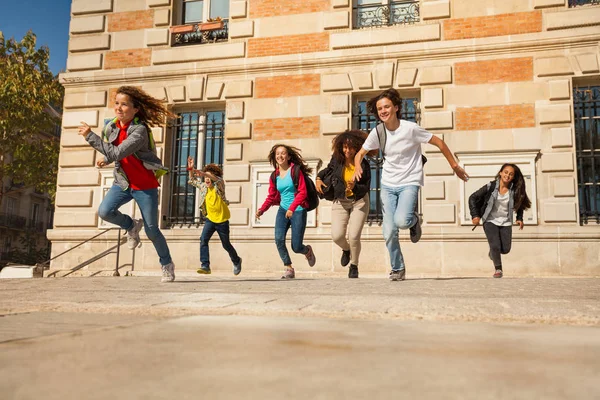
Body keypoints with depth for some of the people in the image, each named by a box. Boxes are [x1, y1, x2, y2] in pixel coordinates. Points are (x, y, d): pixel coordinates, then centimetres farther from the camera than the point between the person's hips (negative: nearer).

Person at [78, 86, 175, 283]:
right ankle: (132, 226, 12)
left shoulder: (140, 130, -23)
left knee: (151, 230, -1)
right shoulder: (111, 127, 0)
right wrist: (107, 160, 8)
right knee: (104, 211, -20)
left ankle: (167, 265, 23)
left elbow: (117, 152, -33)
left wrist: (90, 136, -29)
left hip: (145, 186, -5)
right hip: (123, 182, 6)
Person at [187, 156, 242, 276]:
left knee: (226, 245, 9)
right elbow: (192, 181, 17)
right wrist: (191, 169, -2)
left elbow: (218, 180, -32)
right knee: (203, 240, -18)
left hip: (222, 220, -4)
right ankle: (205, 266, -19)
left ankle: (236, 261, 36)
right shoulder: (203, 186, 6)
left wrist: (203, 173, -48)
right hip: (210, 219, 4)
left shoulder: (219, 186, -9)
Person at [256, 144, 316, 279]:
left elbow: (302, 192, -13)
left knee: (296, 247, -3)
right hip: (283, 210, 4)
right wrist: (261, 210, -6)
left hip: (298, 211, -4)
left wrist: (292, 208, -26)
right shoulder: (274, 176, 9)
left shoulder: (296, 170, -6)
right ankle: (289, 269, -7)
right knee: (279, 239, -19)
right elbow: (271, 196, 11)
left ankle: (308, 251, 34)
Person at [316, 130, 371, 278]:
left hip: (359, 201, -2)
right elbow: (328, 169, 16)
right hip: (340, 202, 2)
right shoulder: (337, 160, -7)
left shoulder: (363, 164, -14)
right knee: (337, 235, -12)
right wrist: (319, 178, 0)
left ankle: (354, 266, 16)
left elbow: (366, 188, -13)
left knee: (354, 236, -12)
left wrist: (354, 187, -32)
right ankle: (346, 249, 28)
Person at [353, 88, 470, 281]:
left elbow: (439, 142, -4)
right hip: (388, 185, 4)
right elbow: (360, 153, 8)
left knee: (401, 221, -28)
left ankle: (414, 220, 10)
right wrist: (357, 166, -14)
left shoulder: (410, 128, -13)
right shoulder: (377, 132, -2)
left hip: (409, 183, -4)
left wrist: (454, 166, -1)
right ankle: (397, 269, 20)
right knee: (389, 232, -2)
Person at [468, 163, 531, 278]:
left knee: (505, 249, -2)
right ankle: (498, 269, 9)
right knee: (495, 246, -16)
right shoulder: (491, 187, -14)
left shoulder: (514, 190, -7)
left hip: (505, 222, 3)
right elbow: (473, 198, -9)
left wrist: (519, 218, 3)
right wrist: (475, 215, -14)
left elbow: (519, 203, 14)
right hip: (490, 221, -3)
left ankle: (492, 252, 34)